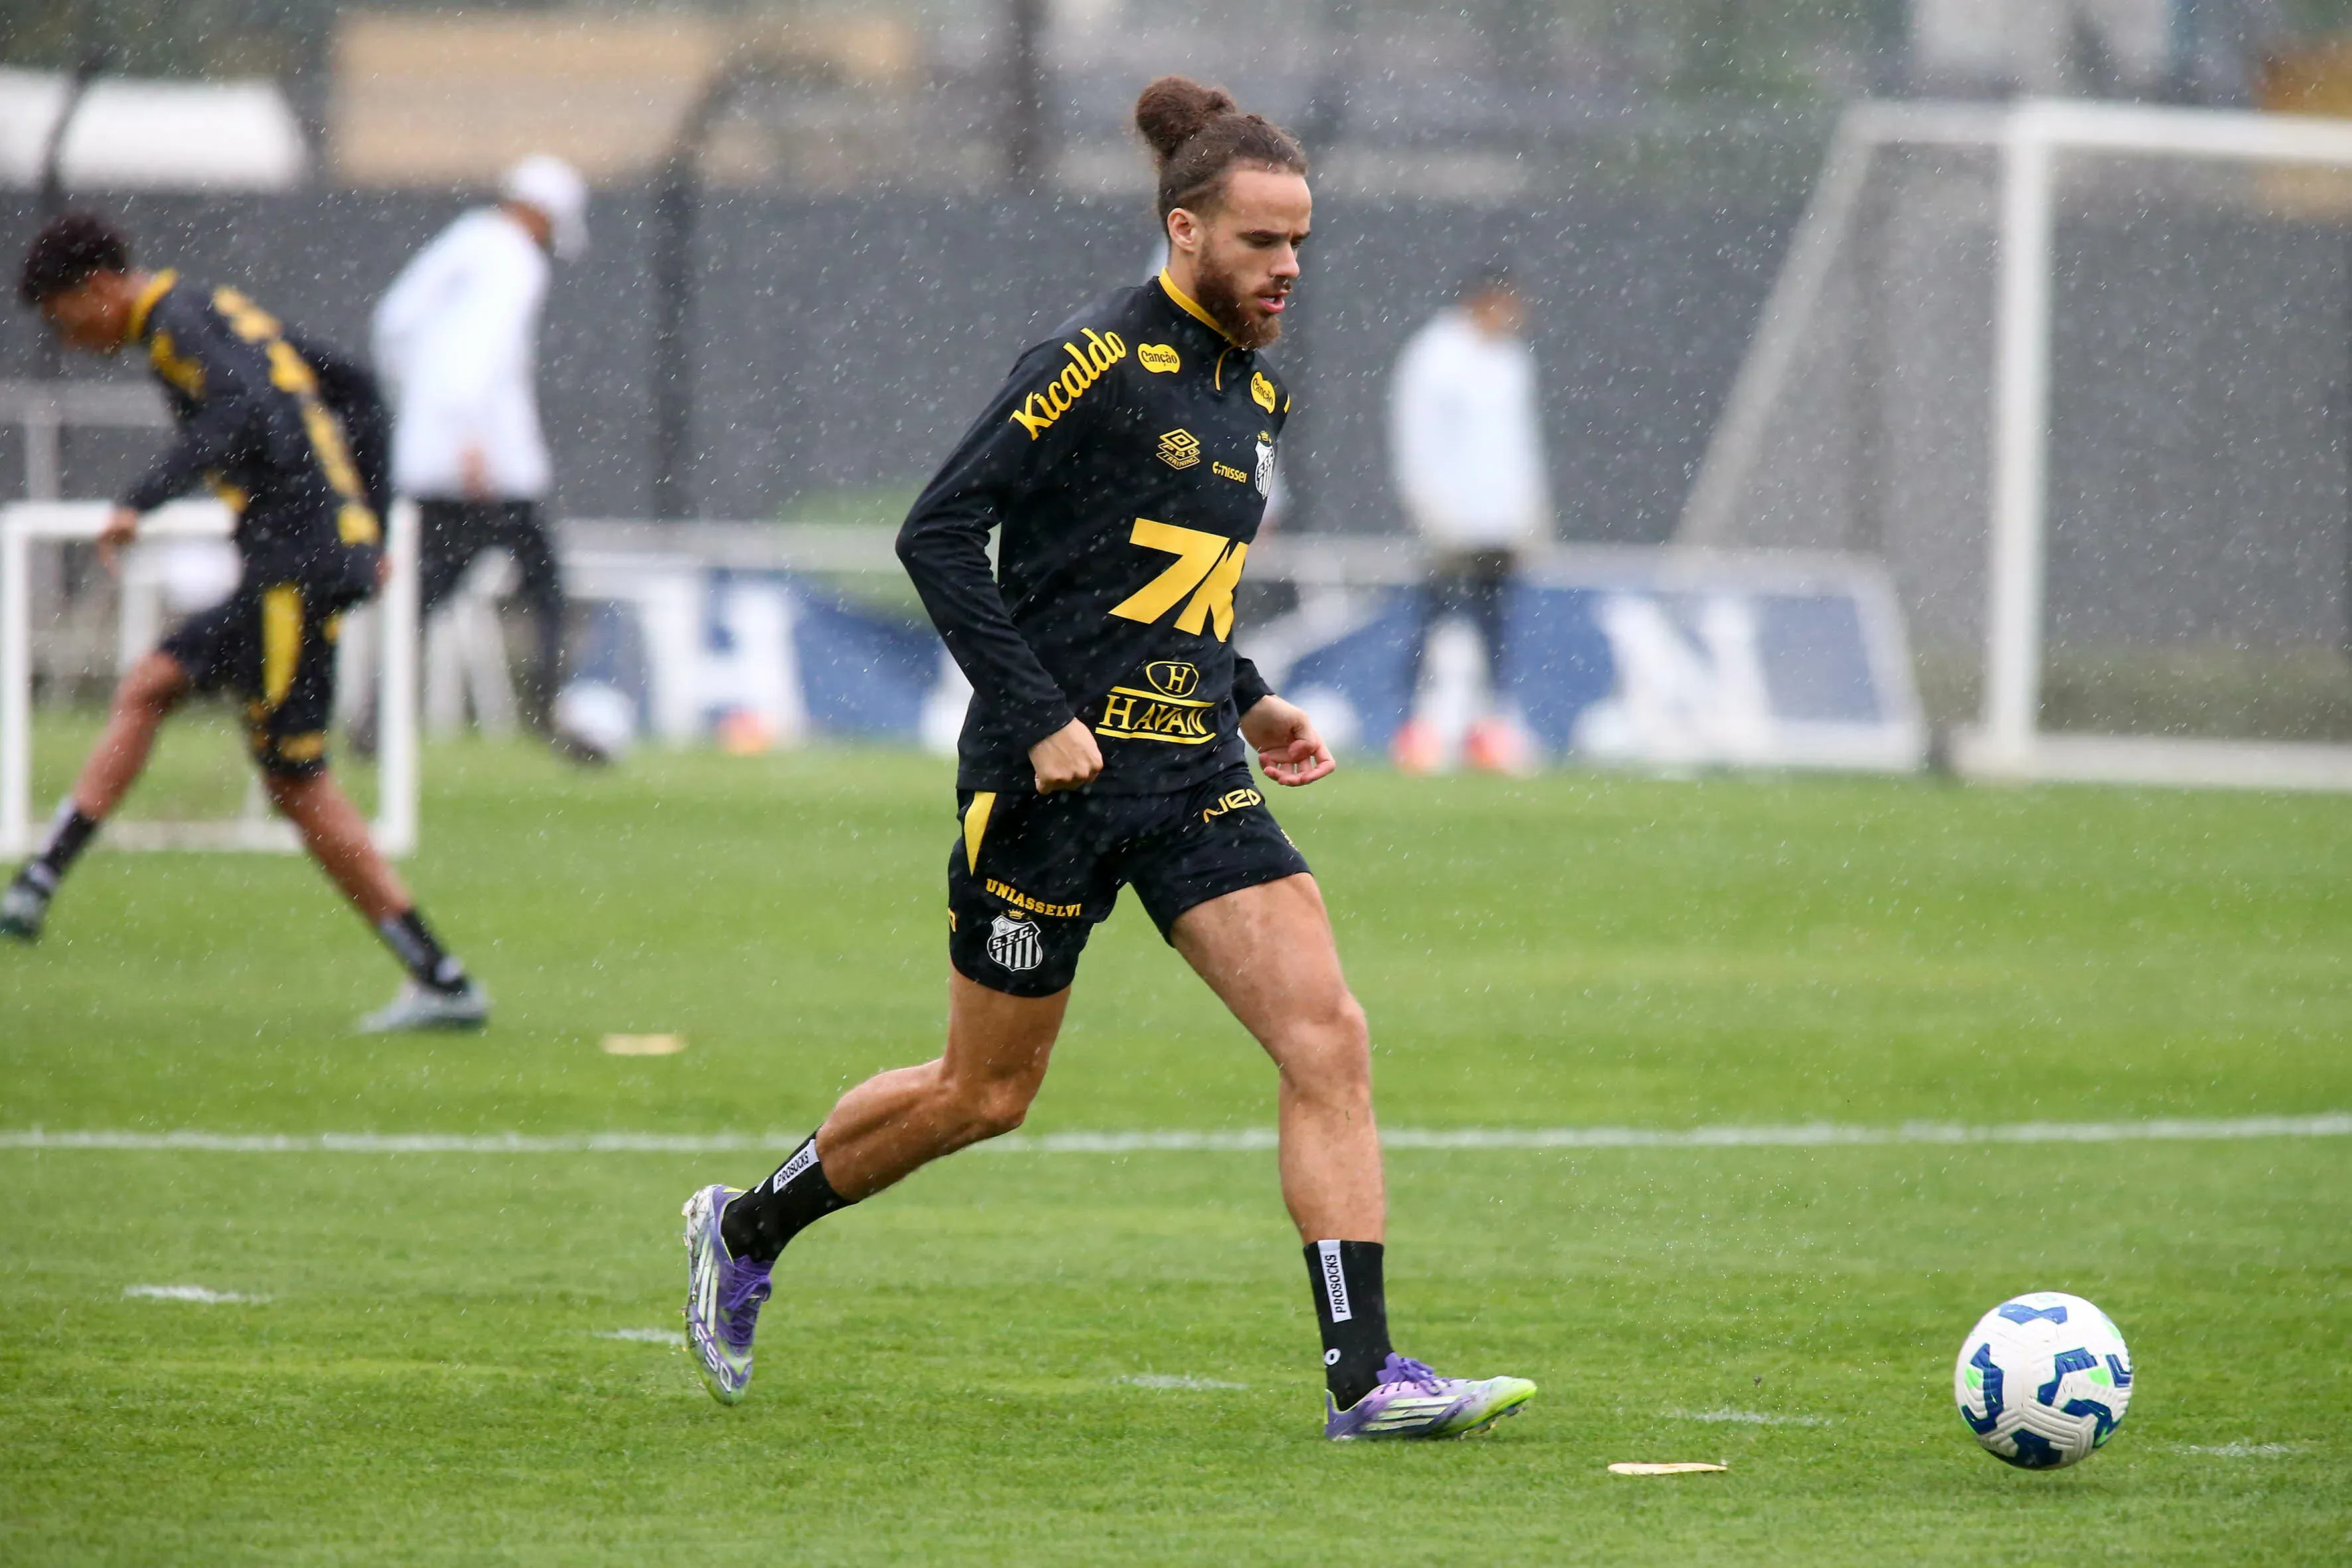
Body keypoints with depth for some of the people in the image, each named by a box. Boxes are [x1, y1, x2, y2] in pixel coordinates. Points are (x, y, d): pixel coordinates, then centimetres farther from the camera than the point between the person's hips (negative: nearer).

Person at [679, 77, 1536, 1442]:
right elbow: (938, 534, -14)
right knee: (986, 1095, 6)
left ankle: (1365, 1377, -13)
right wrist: (1037, 715, -19)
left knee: (1329, 1036, -11)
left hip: (1197, 776, 7)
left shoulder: (1258, 391, 12)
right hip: (1060, 770, -7)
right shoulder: (1099, 363, -13)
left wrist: (1250, 702, 13)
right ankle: (747, 1228, 31)